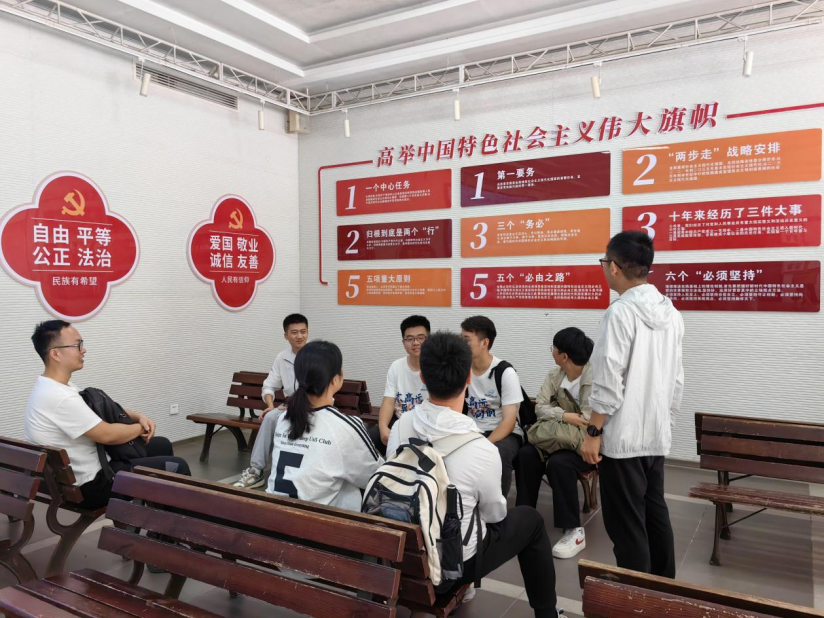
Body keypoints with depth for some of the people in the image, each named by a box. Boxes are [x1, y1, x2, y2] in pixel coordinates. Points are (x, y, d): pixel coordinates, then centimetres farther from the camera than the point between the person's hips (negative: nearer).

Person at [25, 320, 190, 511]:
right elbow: (108, 434, -26)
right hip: (91, 485, -10)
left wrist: (139, 417, -1)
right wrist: (141, 428, -7)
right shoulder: (59, 397, -29)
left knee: (162, 445, 19)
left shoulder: (53, 388, 5)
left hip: (87, 471, 10)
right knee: (177, 467, -6)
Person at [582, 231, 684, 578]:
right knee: (655, 514, 19)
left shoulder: (621, 312, -17)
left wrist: (593, 431, -11)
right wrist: (666, 423, 20)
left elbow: (608, 382, -19)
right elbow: (676, 380, 12)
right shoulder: (671, 313, 7)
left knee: (626, 525, 3)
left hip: (622, 437, -8)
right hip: (656, 435, 8)